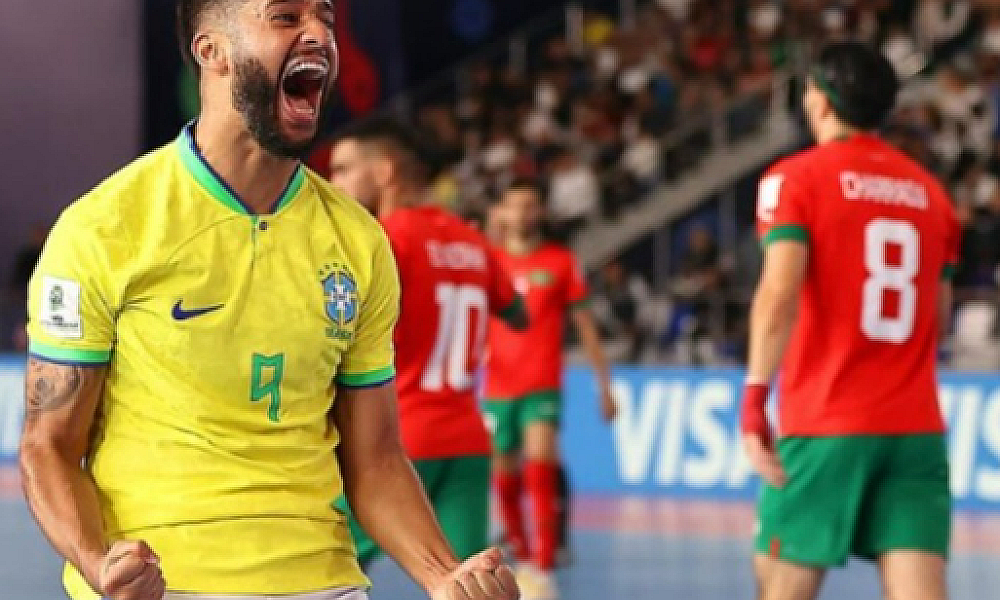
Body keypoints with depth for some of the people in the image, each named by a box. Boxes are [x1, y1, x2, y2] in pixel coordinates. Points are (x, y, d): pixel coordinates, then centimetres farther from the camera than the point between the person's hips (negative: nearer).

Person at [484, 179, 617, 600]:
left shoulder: (560, 262, 2)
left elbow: (585, 326, 6)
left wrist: (604, 386, 5)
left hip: (542, 387, -3)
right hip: (498, 389, 3)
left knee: (540, 465, -23)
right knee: (505, 481, 9)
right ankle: (522, 561, 29)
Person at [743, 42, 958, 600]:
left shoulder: (796, 178, -1)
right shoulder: (930, 190, 13)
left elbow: (780, 293, -16)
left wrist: (755, 399, -19)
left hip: (825, 426, -4)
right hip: (918, 428, 4)